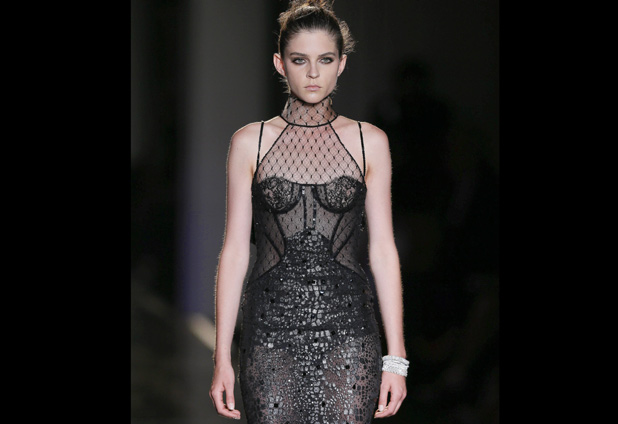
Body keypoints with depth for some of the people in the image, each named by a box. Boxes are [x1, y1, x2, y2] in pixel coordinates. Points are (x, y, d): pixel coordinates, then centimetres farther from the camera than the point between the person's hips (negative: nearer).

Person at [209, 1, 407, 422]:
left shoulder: (369, 142, 6)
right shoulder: (250, 142, 6)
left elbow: (383, 249, 5)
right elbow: (235, 249, 5)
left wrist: (396, 357, 0)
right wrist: (222, 357, 1)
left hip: (347, 328, 0)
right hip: (271, 327, 0)